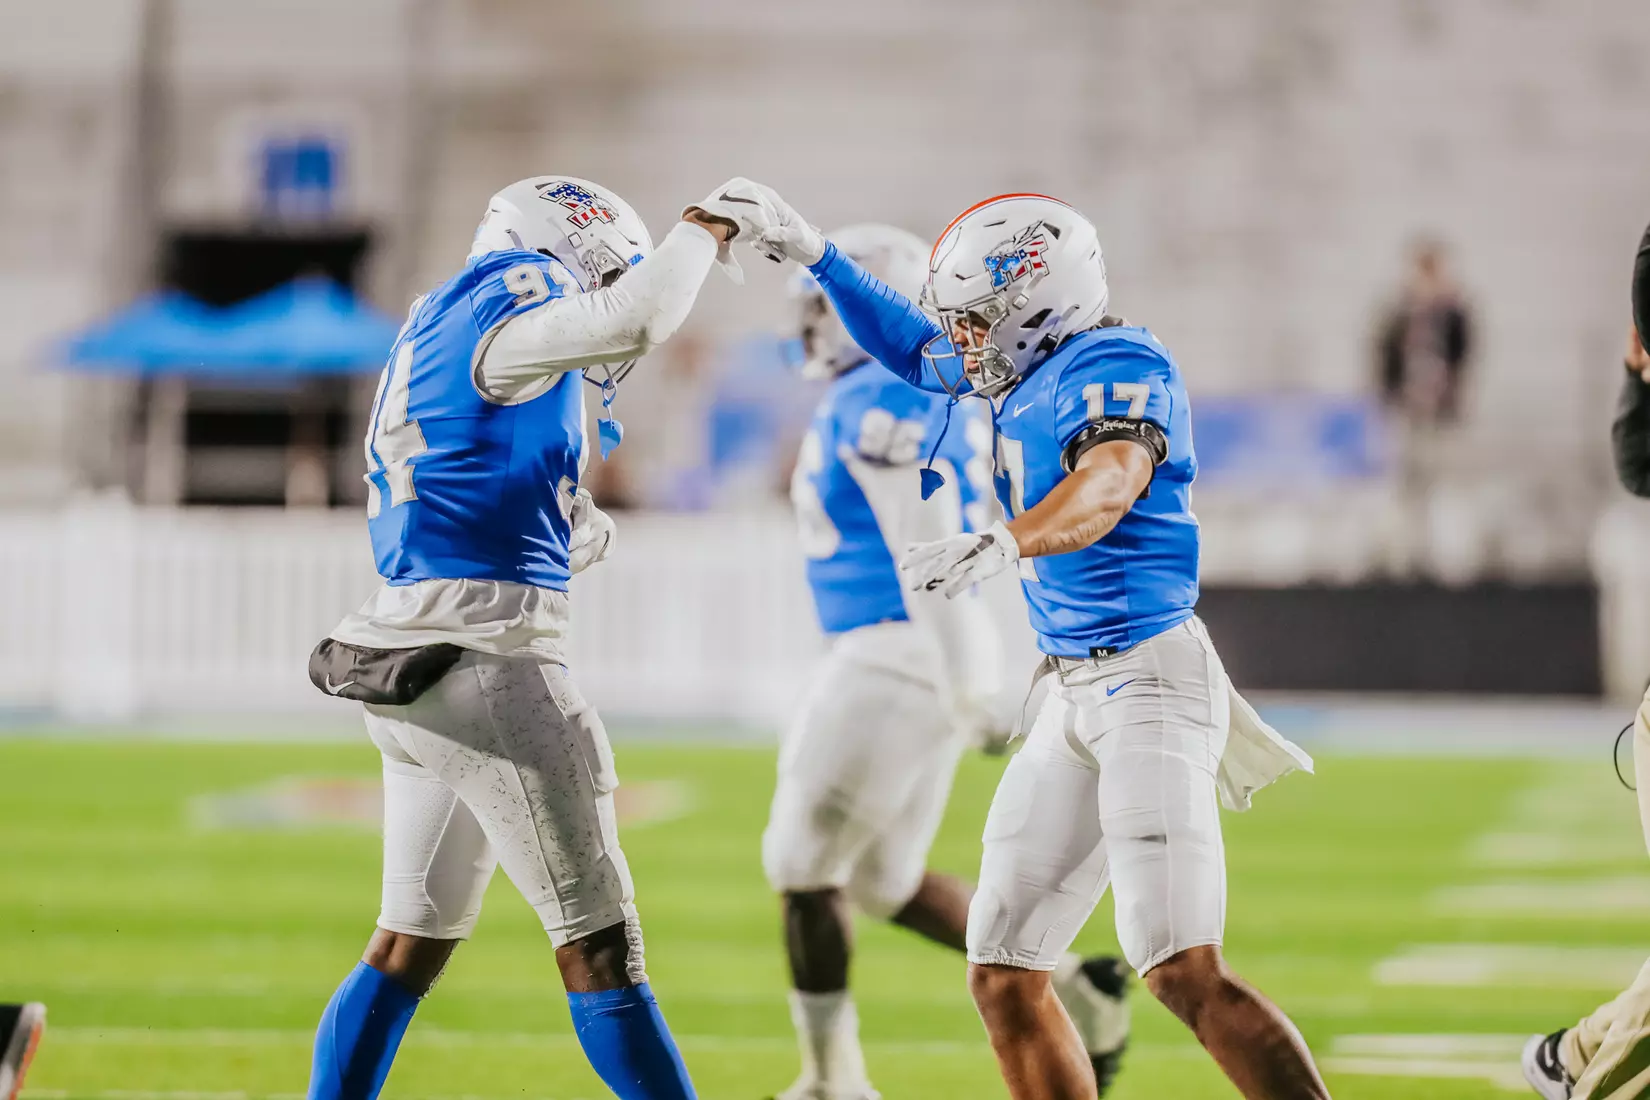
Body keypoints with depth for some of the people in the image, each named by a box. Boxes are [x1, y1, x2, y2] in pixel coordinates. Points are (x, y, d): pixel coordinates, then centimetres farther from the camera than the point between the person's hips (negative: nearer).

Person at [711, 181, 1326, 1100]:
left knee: (1184, 973, -21)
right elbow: (911, 347, 33)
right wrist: (817, 256, 28)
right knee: (1004, 975, 9)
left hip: (1149, 678, -10)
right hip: (1076, 695, 10)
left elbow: (1106, 488, -34)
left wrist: (999, 544, -50)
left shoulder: (1115, 367, -14)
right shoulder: (1030, 371, 13)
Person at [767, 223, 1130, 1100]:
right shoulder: (935, 396, 14)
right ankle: (1067, 990, 13)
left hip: (897, 656, -10)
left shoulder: (875, 406, -16)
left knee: (804, 865, 0)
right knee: (883, 879, 17)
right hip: (912, 658, 10)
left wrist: (964, 687, -23)